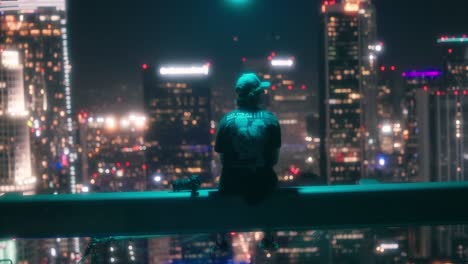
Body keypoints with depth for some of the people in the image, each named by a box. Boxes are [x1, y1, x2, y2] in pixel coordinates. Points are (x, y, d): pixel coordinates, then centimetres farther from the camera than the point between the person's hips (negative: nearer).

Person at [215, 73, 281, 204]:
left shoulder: (227, 120, -9)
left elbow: (222, 159, -4)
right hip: (263, 183, 1)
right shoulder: (270, 119, -7)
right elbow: (274, 158, -2)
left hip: (233, 184, -1)